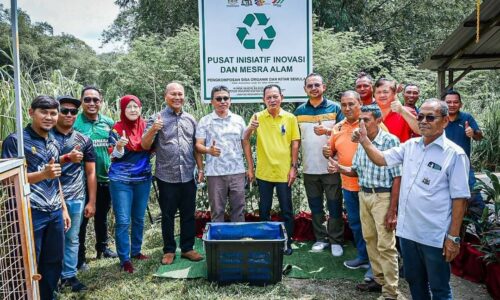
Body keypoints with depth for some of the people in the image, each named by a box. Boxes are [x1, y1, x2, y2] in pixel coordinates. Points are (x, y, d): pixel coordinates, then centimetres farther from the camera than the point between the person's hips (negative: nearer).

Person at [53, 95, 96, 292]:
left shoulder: (83, 140, 7)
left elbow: (90, 173, 8)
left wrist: (91, 202, 5)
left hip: (76, 198, 2)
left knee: (72, 238, 11)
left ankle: (69, 275, 24)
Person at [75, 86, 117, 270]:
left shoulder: (108, 122, 4)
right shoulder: (75, 123, -10)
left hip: (105, 178, 5)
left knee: (102, 216, 20)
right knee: (82, 219, 5)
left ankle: (102, 247, 38)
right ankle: (79, 257, 18)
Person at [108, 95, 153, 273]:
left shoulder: (146, 126, 2)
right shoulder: (117, 129, -7)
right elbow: (114, 157, -7)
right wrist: (119, 147, -28)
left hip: (143, 179, 4)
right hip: (121, 180, -4)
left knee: (139, 218, 13)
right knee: (123, 221, -3)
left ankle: (136, 251, 28)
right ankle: (124, 259, 6)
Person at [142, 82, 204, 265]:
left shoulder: (191, 120, 10)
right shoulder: (157, 119, -1)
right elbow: (145, 146, -5)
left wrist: (200, 168, 9)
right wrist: (153, 130, -22)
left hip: (188, 176, 3)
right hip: (166, 177, -3)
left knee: (188, 214, 11)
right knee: (168, 216, 9)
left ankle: (187, 248, 24)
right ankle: (169, 250, 23)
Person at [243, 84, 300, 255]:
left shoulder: (290, 118, -1)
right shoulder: (258, 117, -2)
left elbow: (295, 143, 1)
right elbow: (245, 139, -9)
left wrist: (294, 167, -4)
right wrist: (251, 127, -30)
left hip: (284, 172, -1)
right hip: (264, 172, 1)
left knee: (286, 210, 9)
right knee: (264, 210, 13)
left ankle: (287, 242, 24)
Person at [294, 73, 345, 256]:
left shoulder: (335, 108, -1)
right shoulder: (300, 111, 7)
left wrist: (327, 131, -20)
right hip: (309, 168, 3)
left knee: (334, 206, 4)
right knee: (315, 207, 12)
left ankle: (336, 241, 17)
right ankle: (320, 238, 26)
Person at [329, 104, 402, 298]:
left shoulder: (390, 141, -14)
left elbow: (397, 177, -15)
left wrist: (392, 209, -17)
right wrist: (340, 169, -7)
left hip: (382, 197, -7)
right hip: (364, 195, 7)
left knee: (385, 245, -3)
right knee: (370, 240, 16)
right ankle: (379, 280, 31)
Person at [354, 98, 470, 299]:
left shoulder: (454, 154, -12)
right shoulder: (410, 146, 5)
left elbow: (459, 198, -11)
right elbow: (381, 159, 12)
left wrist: (453, 237, -12)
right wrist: (364, 141, -5)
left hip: (435, 235, -5)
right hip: (407, 229, 6)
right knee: (414, 281, 22)